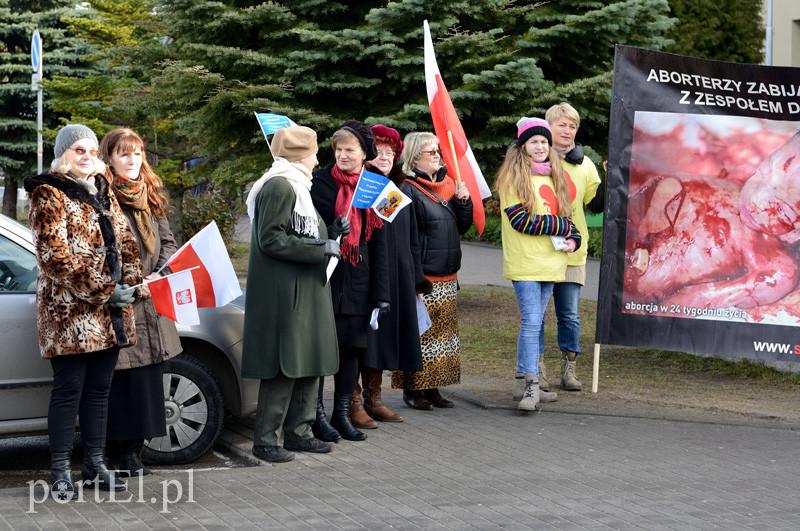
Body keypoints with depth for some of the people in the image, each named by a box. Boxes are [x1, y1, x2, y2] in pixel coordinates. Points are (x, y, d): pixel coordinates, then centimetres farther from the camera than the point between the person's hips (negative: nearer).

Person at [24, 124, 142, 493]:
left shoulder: (103, 193, 17)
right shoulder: (49, 195, -5)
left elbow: (125, 242, 19)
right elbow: (55, 255, -14)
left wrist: (131, 282, 1)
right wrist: (103, 290, -16)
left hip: (110, 310, 7)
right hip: (70, 310, -7)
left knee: (99, 388, 10)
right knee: (69, 388, -4)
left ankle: (95, 464, 16)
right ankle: (60, 470, 3)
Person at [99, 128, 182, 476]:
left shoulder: (151, 197, 15)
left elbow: (168, 243, 17)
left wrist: (159, 276, 0)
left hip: (150, 304, 7)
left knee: (147, 378, 7)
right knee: (123, 378, -5)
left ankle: (136, 447, 15)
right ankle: (125, 452, 2)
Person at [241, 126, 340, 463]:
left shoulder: (296, 186, 20)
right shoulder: (280, 186, -13)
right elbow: (271, 240, -20)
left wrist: (328, 240, 15)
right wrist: (321, 248, -18)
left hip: (305, 292, 11)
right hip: (284, 294, -11)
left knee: (309, 364, 12)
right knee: (284, 366, -8)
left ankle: (297, 432, 20)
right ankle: (265, 438, -1)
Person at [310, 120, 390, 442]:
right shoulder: (321, 182, -2)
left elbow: (378, 244, 11)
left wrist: (381, 294, 7)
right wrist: (331, 233, -21)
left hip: (358, 282, 4)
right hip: (324, 278, -4)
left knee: (352, 347, 8)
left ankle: (342, 413, 18)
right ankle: (317, 414, 6)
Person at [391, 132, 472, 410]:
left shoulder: (447, 184, 13)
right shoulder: (409, 190, -11)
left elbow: (463, 226, 17)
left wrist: (463, 200, -1)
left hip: (447, 276, 8)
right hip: (422, 276, -8)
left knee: (443, 333, 11)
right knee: (418, 334, -4)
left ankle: (431, 387, 18)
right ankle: (412, 389, 4)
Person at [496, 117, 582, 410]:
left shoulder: (553, 177, 17)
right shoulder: (513, 177, -6)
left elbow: (564, 213, 24)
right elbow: (520, 220, -15)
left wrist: (573, 238, 2)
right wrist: (563, 226, -12)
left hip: (550, 262, 7)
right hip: (525, 263, -7)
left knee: (535, 323, 11)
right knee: (531, 322, -12)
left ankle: (530, 383, 16)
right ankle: (531, 386, -12)